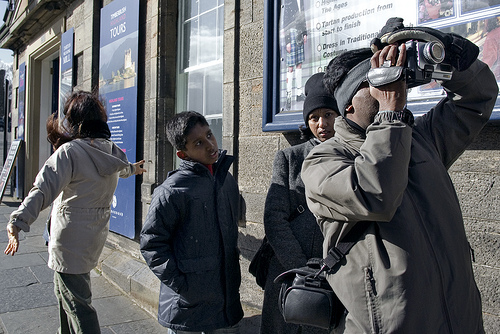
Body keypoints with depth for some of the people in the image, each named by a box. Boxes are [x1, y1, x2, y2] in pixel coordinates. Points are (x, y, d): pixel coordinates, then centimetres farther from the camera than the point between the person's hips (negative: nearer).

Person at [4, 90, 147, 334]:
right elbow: (123, 167, 29)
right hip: (95, 236, 8)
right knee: (65, 293, 26)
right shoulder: (110, 150, 6)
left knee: (76, 303, -1)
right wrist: (133, 169, 52)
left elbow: (44, 189, -29)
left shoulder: (69, 151, -17)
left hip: (70, 238, -8)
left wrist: (17, 222, -36)